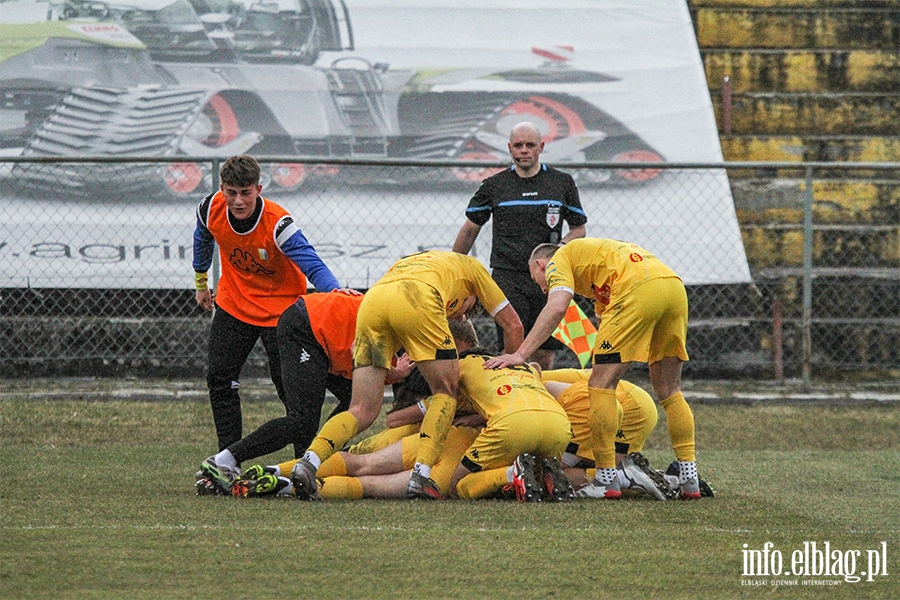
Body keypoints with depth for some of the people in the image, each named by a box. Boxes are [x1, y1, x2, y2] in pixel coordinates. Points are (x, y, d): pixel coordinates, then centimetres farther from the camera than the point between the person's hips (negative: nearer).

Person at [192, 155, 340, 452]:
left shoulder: (277, 223, -30)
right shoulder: (211, 209, -16)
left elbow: (312, 264, -37)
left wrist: (334, 291, -56)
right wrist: (201, 283, 20)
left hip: (279, 310, -5)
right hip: (233, 303, 5)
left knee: (290, 386, -7)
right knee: (220, 379, 4)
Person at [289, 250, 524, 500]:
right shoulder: (470, 265, 38)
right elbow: (513, 324, 39)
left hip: (370, 303, 4)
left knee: (362, 412, 7)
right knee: (446, 392, 14)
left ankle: (309, 462, -16)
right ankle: (421, 475, -4)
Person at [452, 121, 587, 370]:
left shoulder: (562, 183, 8)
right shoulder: (494, 185, 6)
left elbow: (579, 229, 15)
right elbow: (470, 230, 16)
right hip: (508, 277, -1)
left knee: (544, 354, 2)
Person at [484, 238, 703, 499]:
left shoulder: (558, 260, 15)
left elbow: (557, 307, -4)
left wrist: (520, 354, -6)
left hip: (638, 289, -8)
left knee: (600, 385, 0)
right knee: (669, 391, 18)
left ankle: (606, 479, -2)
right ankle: (689, 478, 14)